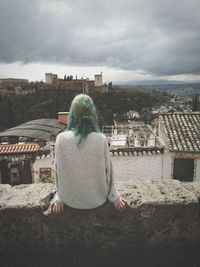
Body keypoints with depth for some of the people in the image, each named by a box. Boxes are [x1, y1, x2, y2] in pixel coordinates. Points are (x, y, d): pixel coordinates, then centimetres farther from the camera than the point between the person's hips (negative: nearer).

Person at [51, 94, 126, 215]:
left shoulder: (61, 138, -21)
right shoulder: (101, 139, -23)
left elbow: (58, 171, -11)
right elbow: (108, 170, -12)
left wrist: (59, 199, 5)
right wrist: (114, 197, 4)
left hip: (70, 200, 1)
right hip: (97, 200, 0)